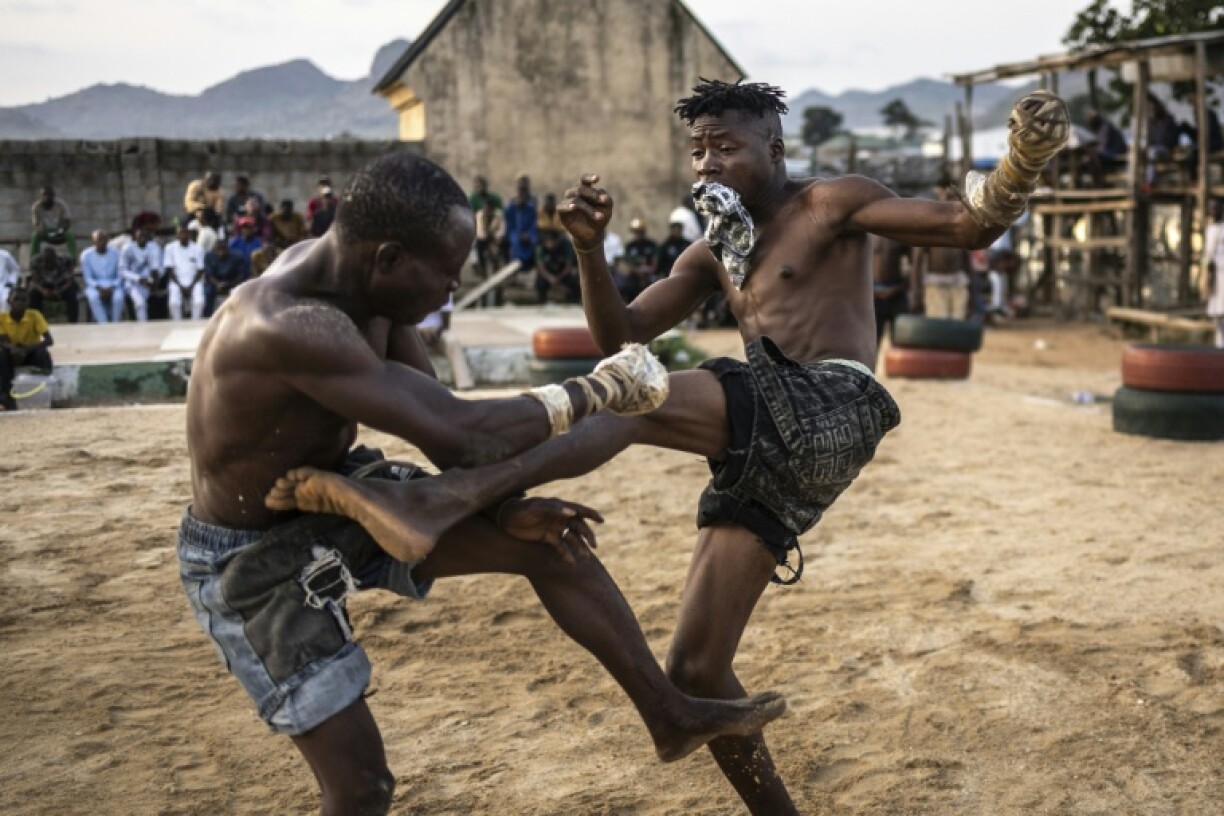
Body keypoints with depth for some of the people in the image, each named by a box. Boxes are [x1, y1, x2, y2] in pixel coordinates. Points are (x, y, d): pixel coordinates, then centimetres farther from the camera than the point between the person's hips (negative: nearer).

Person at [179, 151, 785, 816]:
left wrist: (504, 509, -8)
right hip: (249, 560, -8)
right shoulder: (286, 326, -38)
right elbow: (458, 432, -38)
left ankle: (672, 716, 16)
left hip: (338, 497, 8)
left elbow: (434, 413, 1)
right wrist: (600, 390, -27)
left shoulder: (365, 276, -10)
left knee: (546, 543, 2)